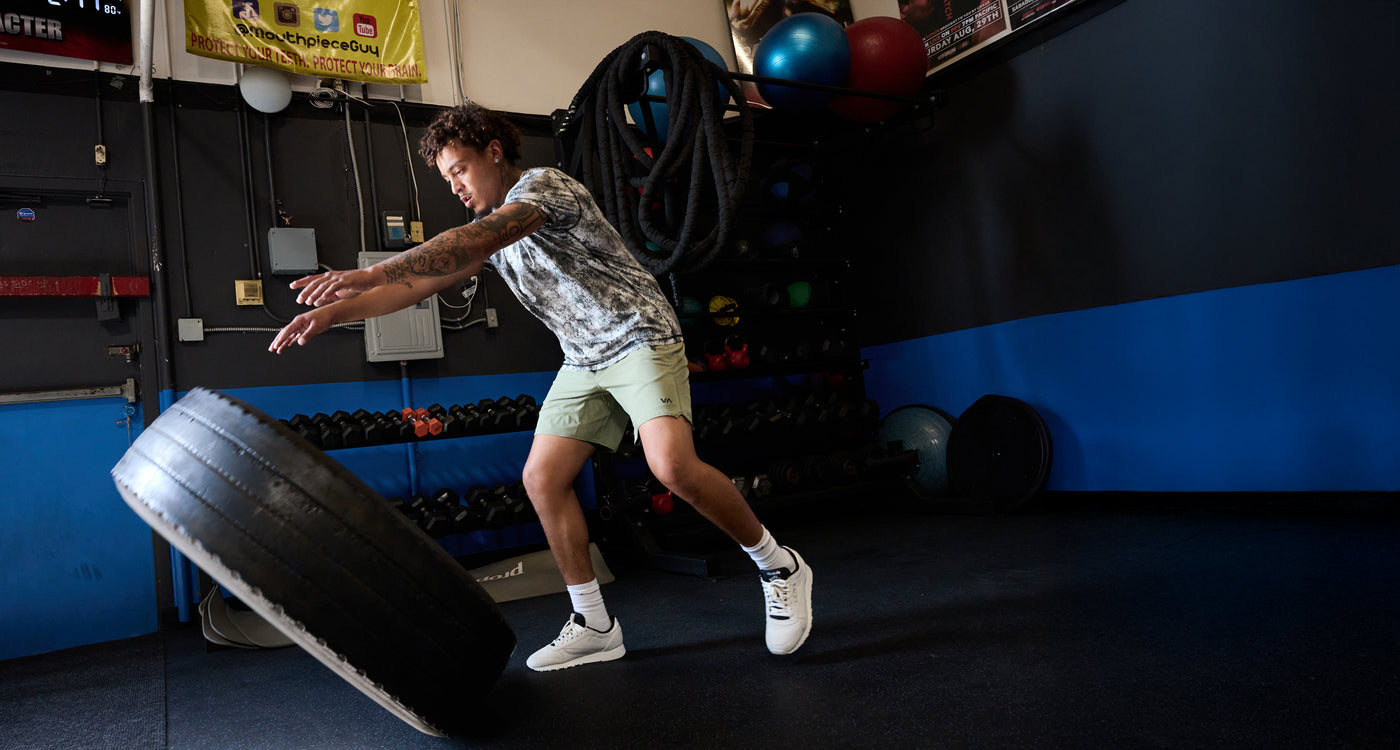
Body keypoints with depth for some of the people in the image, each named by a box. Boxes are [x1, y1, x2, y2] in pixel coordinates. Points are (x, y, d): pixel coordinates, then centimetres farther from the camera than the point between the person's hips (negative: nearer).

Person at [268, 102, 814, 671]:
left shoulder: (544, 184, -11)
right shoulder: (487, 228, 15)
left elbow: (474, 243, -28)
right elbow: (419, 285, 13)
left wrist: (369, 274, -33)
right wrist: (334, 311, 3)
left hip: (639, 338, -8)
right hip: (583, 362, 9)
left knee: (673, 466, -27)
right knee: (542, 479, -3)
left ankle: (779, 566, -4)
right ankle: (593, 625, 8)